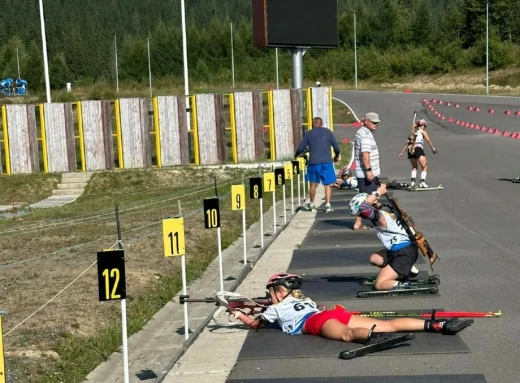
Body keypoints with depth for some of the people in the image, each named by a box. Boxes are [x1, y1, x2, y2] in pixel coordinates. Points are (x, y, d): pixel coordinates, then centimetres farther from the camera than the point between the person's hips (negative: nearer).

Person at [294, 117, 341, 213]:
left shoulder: (309, 134, 5)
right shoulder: (328, 132, 5)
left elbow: (301, 148, 6)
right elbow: (336, 147, 1)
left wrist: (296, 155, 27)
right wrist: (337, 156, 20)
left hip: (314, 162, 1)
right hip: (326, 162, 0)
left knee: (313, 183, 13)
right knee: (327, 184, 3)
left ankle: (312, 204, 23)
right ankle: (328, 205, -5)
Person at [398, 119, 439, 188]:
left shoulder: (413, 132, 27)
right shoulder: (422, 131, 14)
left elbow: (407, 143, 23)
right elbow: (428, 140, 7)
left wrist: (402, 152, 22)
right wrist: (433, 149, 14)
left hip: (410, 150, 5)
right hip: (418, 149, -5)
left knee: (414, 167, 22)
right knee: (424, 166, 2)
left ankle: (413, 182, 7)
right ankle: (422, 182, -12)